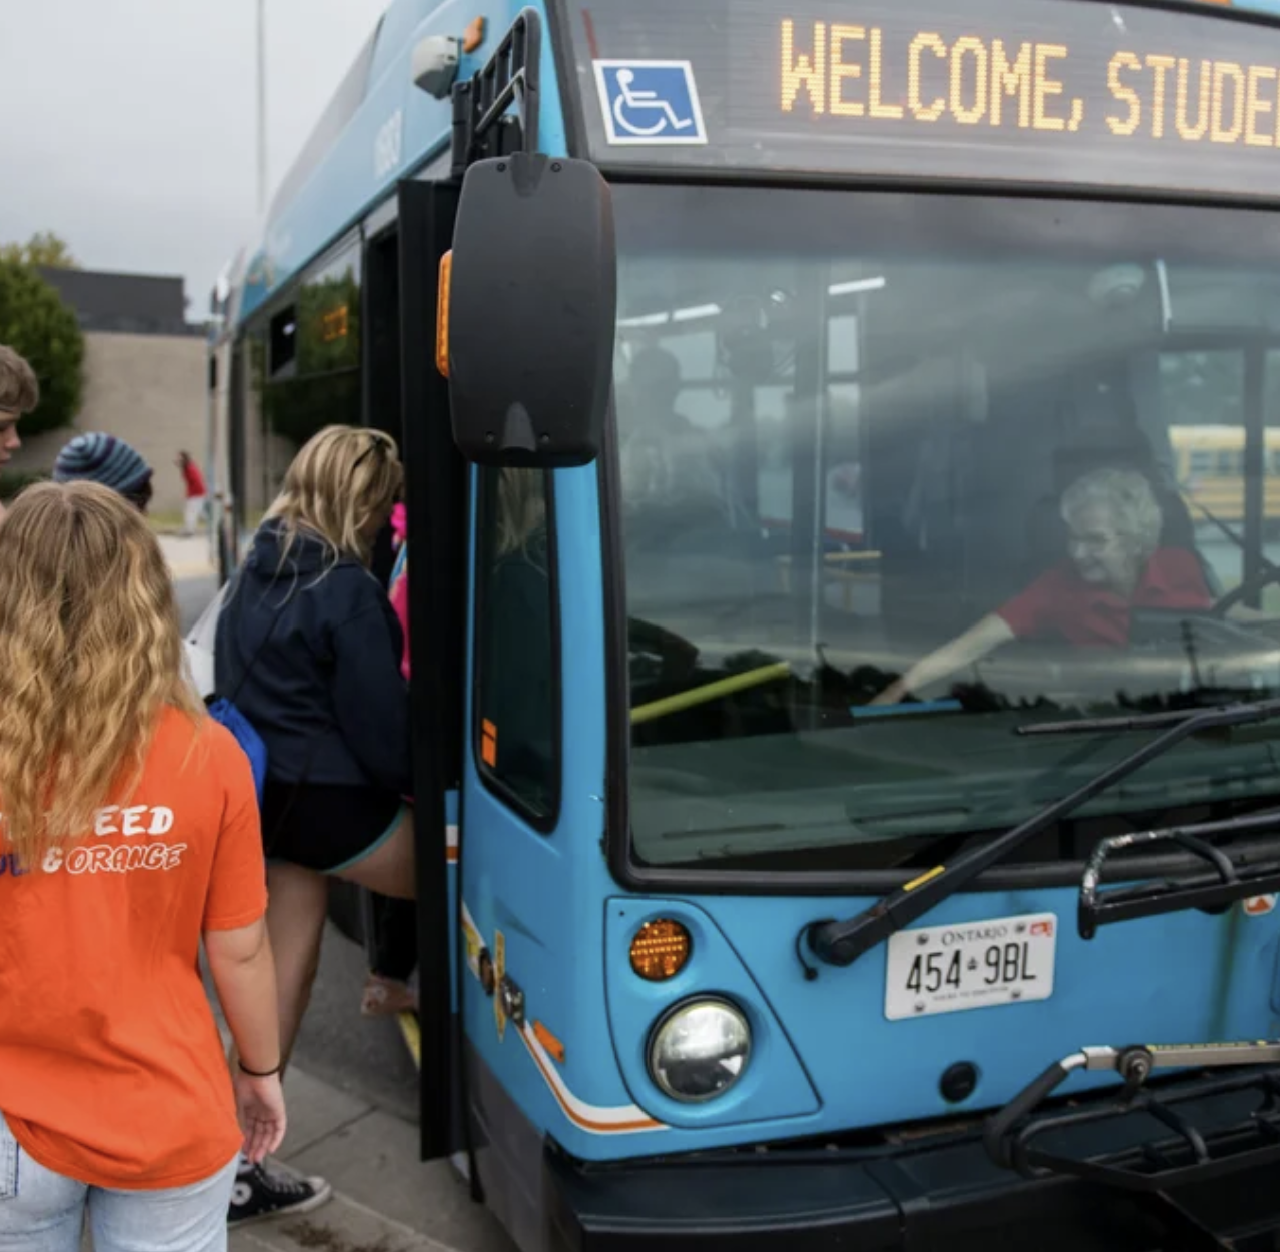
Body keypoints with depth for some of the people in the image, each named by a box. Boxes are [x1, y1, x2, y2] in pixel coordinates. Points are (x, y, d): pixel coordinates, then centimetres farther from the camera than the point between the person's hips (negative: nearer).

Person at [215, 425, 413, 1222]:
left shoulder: (258, 568, 7)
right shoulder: (349, 591, -18)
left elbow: (233, 679, 16)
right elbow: (378, 720, -15)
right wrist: (417, 787, 2)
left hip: (268, 793, 9)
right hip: (331, 802, -8)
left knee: (286, 970, 16)